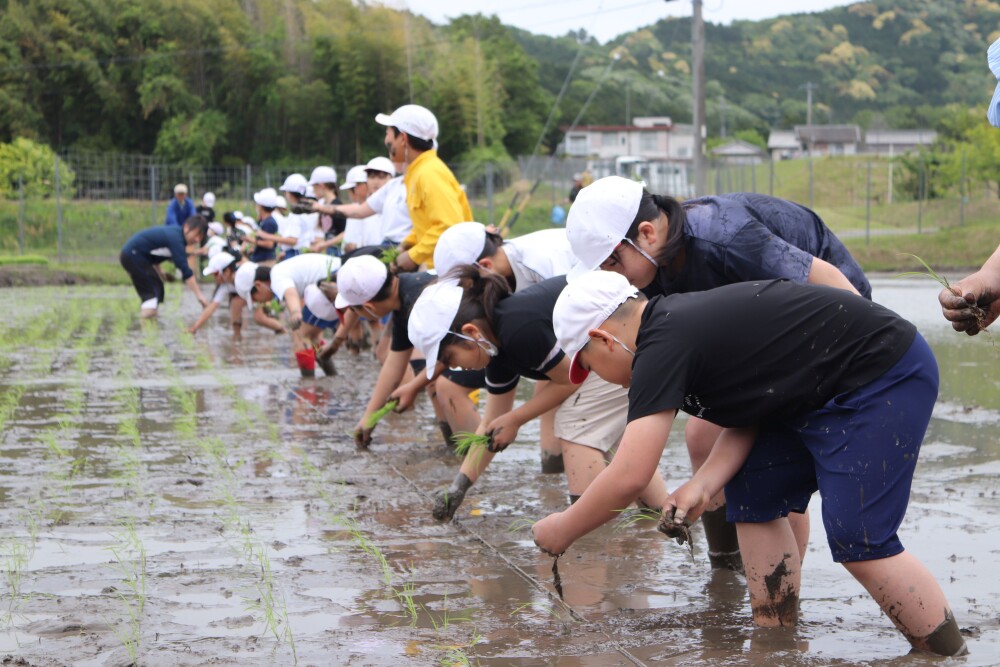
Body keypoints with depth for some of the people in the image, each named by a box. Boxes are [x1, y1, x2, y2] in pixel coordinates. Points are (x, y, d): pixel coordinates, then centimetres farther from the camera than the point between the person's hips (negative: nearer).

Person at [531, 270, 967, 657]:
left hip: (883, 381, -11)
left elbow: (629, 477, -22)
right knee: (753, 497, 11)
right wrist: (703, 484, -6)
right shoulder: (679, 319, 10)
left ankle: (953, 657, -3)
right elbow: (749, 411, 9)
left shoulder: (662, 346, -20)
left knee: (858, 541, -14)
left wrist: (561, 530, -7)